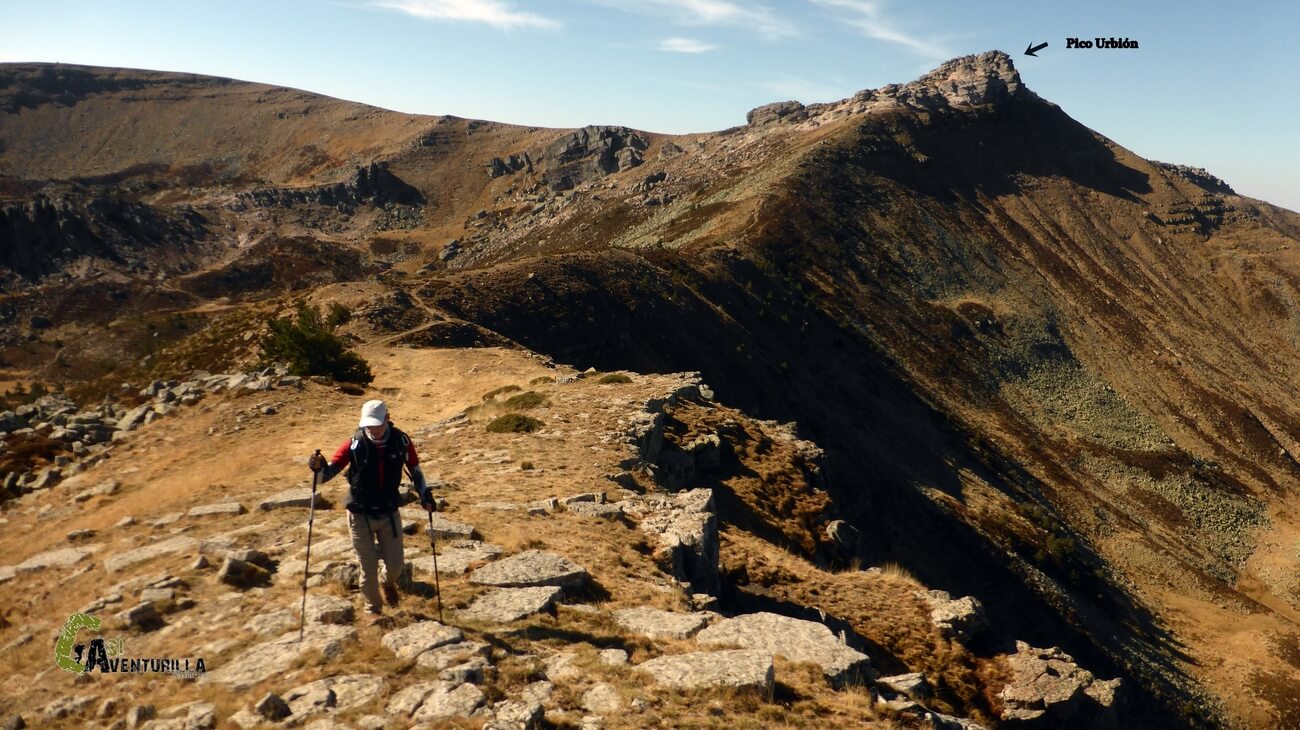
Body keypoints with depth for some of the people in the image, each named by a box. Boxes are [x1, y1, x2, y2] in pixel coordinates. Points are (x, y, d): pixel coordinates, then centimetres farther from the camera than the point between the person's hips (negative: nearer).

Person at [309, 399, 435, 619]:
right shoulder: (355, 444, -16)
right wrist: (320, 467, -41)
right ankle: (373, 609, 31)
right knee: (368, 568, 6)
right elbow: (330, 470, -19)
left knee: (395, 564, 5)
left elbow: (415, 469, 5)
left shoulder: (401, 441, -10)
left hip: (389, 514, 2)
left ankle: (389, 583, 43)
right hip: (361, 516, -2)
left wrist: (424, 493, -7)